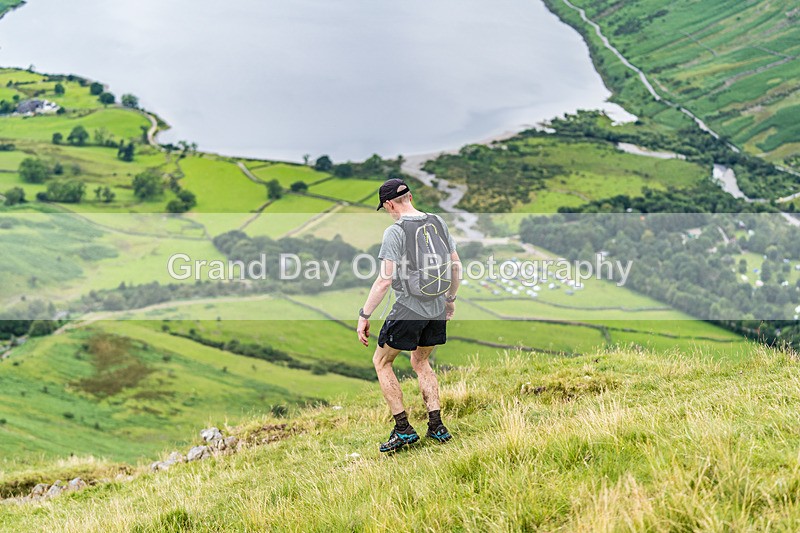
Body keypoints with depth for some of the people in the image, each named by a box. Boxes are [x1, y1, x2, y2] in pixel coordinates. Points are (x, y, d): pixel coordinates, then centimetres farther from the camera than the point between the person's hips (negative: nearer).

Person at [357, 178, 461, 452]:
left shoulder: (395, 231, -14)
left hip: (408, 309, -6)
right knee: (420, 363, 24)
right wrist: (450, 299, 24)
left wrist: (364, 316, -11)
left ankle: (403, 429, 7)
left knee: (381, 362, 12)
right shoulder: (438, 222, 4)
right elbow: (456, 266, 10)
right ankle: (436, 426, 17)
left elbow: (385, 279, -17)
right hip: (437, 309, 6)